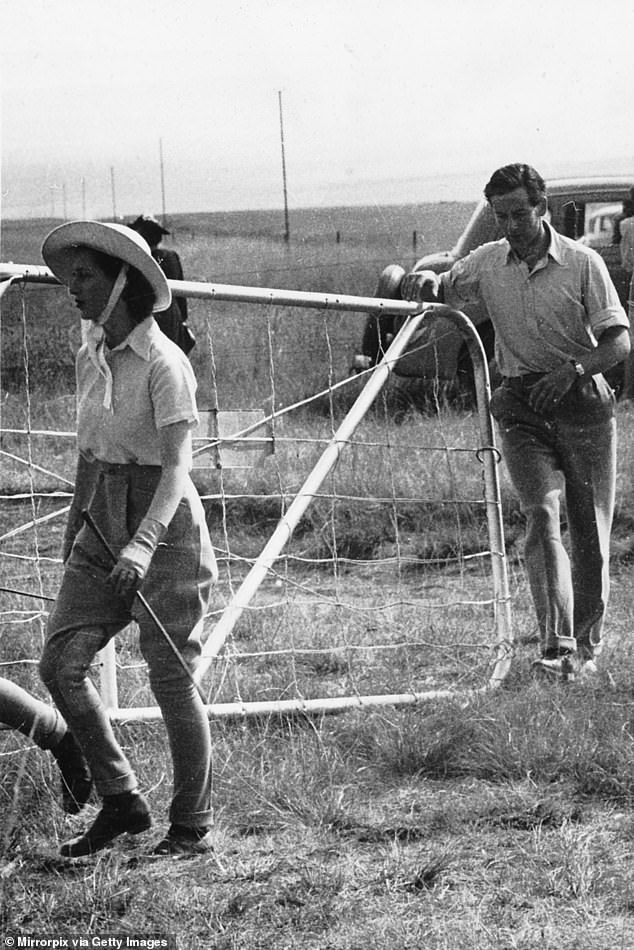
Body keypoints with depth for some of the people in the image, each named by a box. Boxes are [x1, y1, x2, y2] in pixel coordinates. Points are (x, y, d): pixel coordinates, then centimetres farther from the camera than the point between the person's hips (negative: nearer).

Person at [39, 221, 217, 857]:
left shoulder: (163, 364, -15)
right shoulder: (90, 356, 8)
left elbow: (176, 467, -22)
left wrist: (143, 544, -34)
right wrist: (74, 529, 24)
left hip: (166, 525, -7)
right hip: (102, 525, 7)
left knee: (171, 677, -2)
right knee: (59, 662, -2)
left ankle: (192, 826, 12)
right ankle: (120, 801, 11)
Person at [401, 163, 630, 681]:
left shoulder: (582, 263, -5)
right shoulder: (487, 262, 3)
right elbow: (442, 293, 19)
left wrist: (572, 370, -25)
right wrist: (426, 280, -6)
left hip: (582, 399, -1)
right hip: (522, 405, 1)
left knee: (590, 530, 3)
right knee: (543, 515, -18)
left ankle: (588, 645, 21)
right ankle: (556, 644, -27)